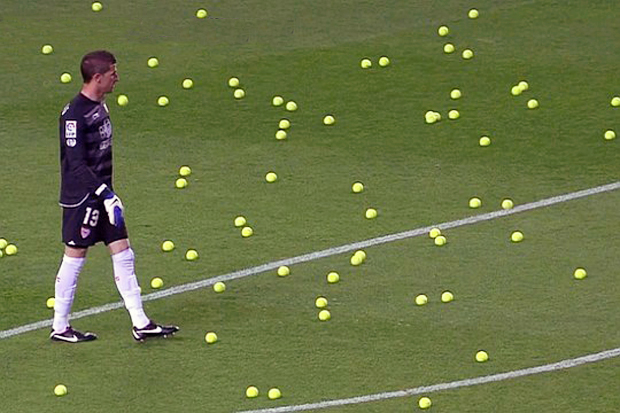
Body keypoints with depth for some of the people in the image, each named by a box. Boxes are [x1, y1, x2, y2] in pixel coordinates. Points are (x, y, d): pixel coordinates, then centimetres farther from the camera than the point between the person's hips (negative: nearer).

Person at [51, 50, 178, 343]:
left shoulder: (100, 107, 10)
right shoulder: (74, 115, -19)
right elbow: (76, 164, -23)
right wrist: (106, 194, -27)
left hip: (102, 195, 9)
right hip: (81, 196, -9)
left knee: (123, 253, 7)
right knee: (75, 257, 1)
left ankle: (140, 323, 9)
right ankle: (60, 327, 13)